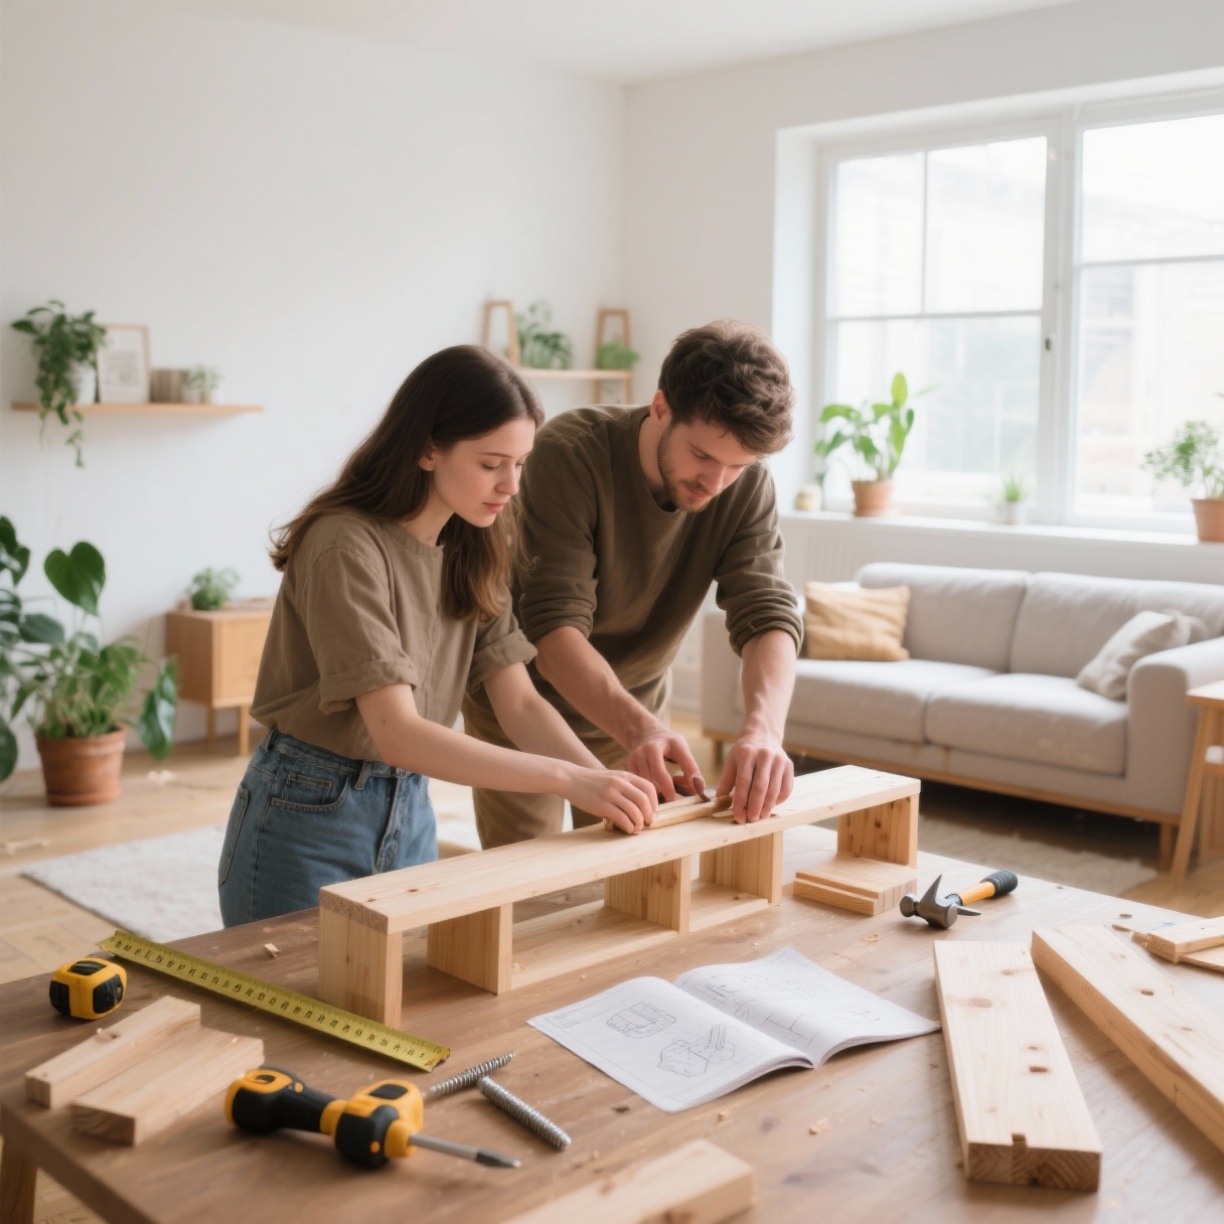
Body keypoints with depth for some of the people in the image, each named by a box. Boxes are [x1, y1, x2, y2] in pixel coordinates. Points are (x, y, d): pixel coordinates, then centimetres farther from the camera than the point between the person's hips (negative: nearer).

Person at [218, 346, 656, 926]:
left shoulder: (472, 552, 0)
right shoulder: (347, 546, -23)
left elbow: (521, 703, -5)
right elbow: (396, 733, -30)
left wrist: (609, 785, -21)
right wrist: (570, 780, -34)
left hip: (410, 813, 7)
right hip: (308, 816, -6)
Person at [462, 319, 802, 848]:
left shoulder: (748, 487, -15)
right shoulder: (570, 454, -28)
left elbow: (768, 617, -23)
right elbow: (555, 630, -34)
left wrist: (763, 727, -44)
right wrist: (636, 727, -50)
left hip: (633, 709, 4)